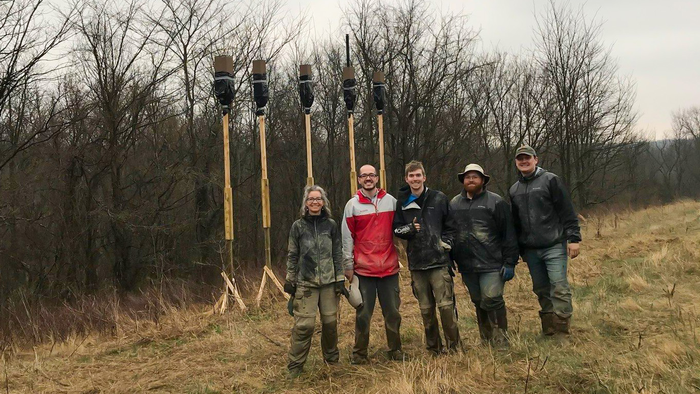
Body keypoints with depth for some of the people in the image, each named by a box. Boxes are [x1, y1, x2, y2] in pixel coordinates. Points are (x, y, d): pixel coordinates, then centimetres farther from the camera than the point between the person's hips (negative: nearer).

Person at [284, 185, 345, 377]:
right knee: (304, 325, -7)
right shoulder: (298, 226, 1)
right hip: (305, 283, -1)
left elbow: (338, 253, 6)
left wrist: (340, 279, 3)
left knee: (330, 322, 6)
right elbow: (292, 255, 5)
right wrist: (290, 281, 4)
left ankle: (331, 358, 29)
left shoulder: (331, 225, 4)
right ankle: (295, 366, 7)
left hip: (328, 282, 2)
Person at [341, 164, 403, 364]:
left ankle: (395, 349, 24)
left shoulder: (390, 201, 6)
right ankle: (359, 353, 16)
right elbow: (347, 238, 0)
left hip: (389, 267, 2)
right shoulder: (352, 205, 1)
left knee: (392, 311, 9)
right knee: (363, 313, 4)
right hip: (363, 269, -2)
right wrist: (348, 266, -2)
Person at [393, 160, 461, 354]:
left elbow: (451, 225, 9)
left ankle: (454, 347, 6)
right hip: (416, 264, 3)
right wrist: (409, 229, -10)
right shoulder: (402, 203, 7)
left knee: (446, 306, -7)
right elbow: (396, 229, 10)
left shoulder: (439, 199, 3)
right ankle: (433, 349, 21)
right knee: (426, 309, 9)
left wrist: (446, 242, -4)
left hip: (439, 261, -2)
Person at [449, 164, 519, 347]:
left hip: (491, 264, -4)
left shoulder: (496, 202, -2)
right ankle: (486, 340, 25)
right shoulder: (454, 204, 11)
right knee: (478, 303, 12)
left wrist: (510, 263, -9)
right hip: (466, 265, 4)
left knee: (492, 300, -11)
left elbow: (509, 235, -5)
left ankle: (500, 341, 4)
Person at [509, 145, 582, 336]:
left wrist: (573, 238, -13)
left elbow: (567, 212, -7)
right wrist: (518, 250, 17)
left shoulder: (550, 180, -2)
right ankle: (548, 332, 18)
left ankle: (562, 332, -1)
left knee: (559, 288, -7)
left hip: (554, 246, -5)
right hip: (530, 249, 5)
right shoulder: (514, 189, 14)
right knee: (541, 290, 10)